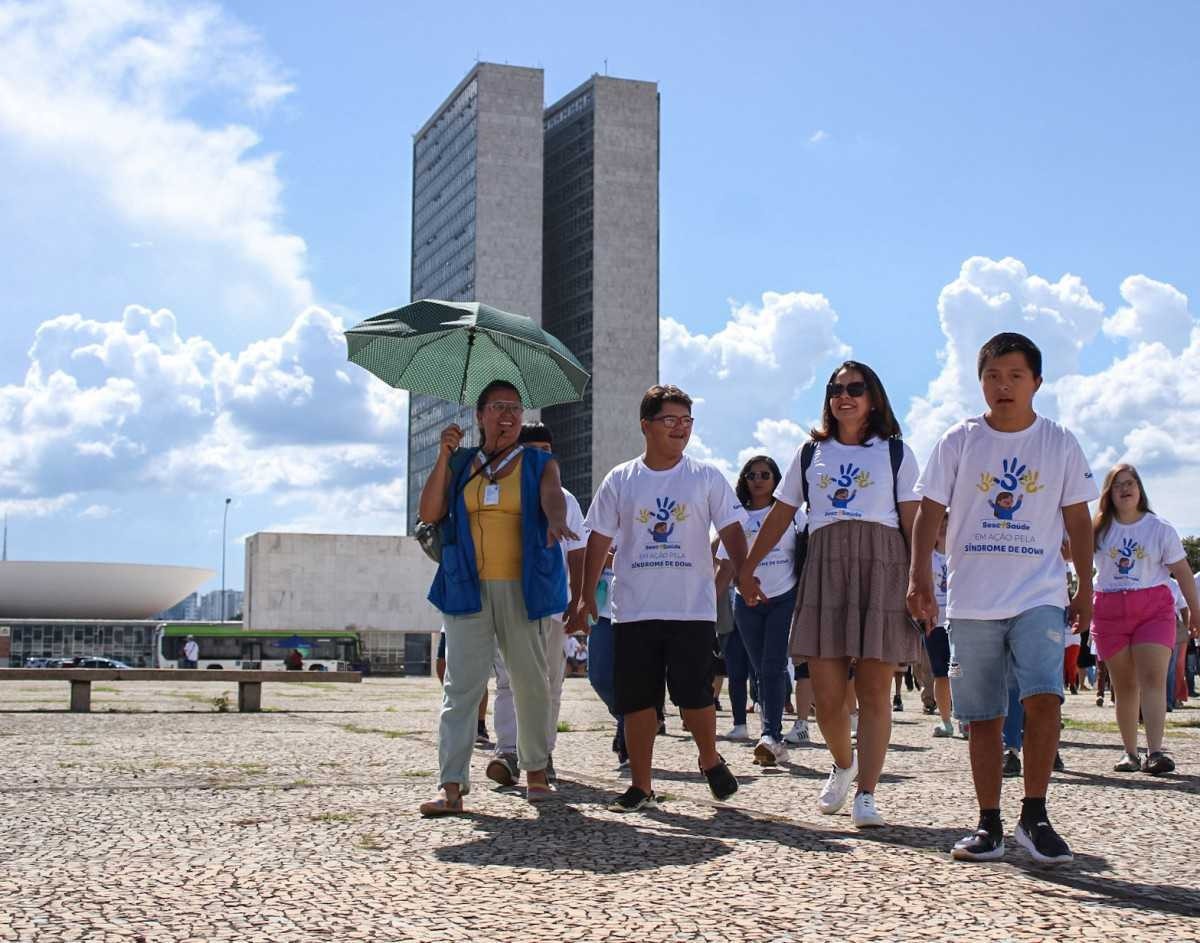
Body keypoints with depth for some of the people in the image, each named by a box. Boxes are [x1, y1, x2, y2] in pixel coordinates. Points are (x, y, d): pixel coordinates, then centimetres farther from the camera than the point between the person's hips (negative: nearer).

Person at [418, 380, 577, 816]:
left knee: (531, 683, 8)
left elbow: (552, 498, -13)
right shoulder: (461, 464, 13)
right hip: (468, 589, 1)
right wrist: (444, 456, -5)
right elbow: (429, 513, 3)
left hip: (523, 588, 0)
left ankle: (535, 771, 24)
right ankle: (451, 787, -11)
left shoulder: (539, 464, 8)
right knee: (460, 686, -7)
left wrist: (556, 521, -37)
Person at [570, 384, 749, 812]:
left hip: (693, 609, -1)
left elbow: (731, 530, 3)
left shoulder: (706, 477, 4)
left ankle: (710, 760, 25)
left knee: (695, 695, -3)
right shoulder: (620, 480, 6)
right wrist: (587, 596, 4)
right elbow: (599, 539, 8)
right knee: (635, 700, 4)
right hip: (633, 611, 1)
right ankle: (640, 786, 15)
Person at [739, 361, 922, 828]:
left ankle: (866, 794, 1)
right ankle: (843, 763, 27)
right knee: (826, 692, -1)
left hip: (881, 567, -2)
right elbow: (780, 516, 19)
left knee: (874, 691, -4)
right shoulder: (811, 453, 17)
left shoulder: (895, 453, 9)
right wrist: (746, 570, 17)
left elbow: (914, 521, 2)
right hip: (825, 566, 2)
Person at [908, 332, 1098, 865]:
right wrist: (920, 575, -10)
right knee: (983, 718, 5)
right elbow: (929, 511, 1)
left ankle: (1034, 816, -7)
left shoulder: (1060, 444, 5)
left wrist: (1085, 588, 7)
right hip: (971, 602, 1)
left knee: (1043, 697, -19)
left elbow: (1078, 520, 10)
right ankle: (989, 826, 14)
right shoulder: (959, 441, 3)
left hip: (1040, 597, -1)